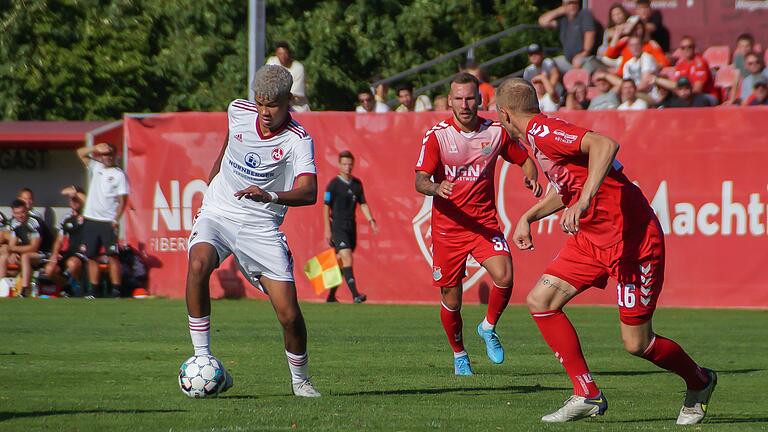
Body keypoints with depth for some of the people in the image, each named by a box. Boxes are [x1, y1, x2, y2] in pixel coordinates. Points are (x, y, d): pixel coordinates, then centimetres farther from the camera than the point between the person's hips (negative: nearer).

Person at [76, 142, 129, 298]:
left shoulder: (119, 174, 1)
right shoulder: (96, 168, 14)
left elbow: (122, 200, -4)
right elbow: (81, 153, 16)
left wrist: (116, 220, -14)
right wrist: (96, 148, 0)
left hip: (108, 222, -5)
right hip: (91, 220, 5)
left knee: (112, 256, -9)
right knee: (91, 256, 5)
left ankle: (116, 290, -10)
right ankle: (92, 290, 9)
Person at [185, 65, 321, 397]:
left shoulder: (298, 141, -16)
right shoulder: (238, 111, -2)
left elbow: (308, 192, -33)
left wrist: (270, 196, -50)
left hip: (261, 226, -2)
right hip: (217, 213, 2)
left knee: (289, 314, -9)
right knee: (198, 264, -32)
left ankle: (300, 379, 19)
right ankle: (202, 359, -25)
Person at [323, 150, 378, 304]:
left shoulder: (357, 183, 10)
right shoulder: (334, 184, -7)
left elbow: (363, 204, 17)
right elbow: (326, 207, -6)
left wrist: (371, 220, 3)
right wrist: (327, 229, -10)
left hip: (351, 227, 6)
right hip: (338, 226, -6)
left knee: (341, 262, 11)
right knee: (347, 258, -19)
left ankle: (331, 295, 23)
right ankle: (355, 295, -27)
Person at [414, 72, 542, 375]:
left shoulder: (496, 132, 0)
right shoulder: (437, 135, -7)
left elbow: (524, 159, 15)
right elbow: (420, 180, -15)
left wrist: (531, 179, -8)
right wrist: (436, 188, -38)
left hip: (485, 222, 1)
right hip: (447, 225, -1)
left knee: (504, 276, -24)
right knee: (451, 300, 4)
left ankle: (489, 327, 5)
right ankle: (459, 356, 30)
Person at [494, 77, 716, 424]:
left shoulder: (541, 130, -18)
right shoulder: (538, 137, 13)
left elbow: (605, 144, -35)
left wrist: (584, 201, -42)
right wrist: (528, 217, 27)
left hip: (631, 237, -10)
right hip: (591, 236, 10)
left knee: (636, 344, -4)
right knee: (540, 301, -2)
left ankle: (699, 382, 25)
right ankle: (587, 395, 2)